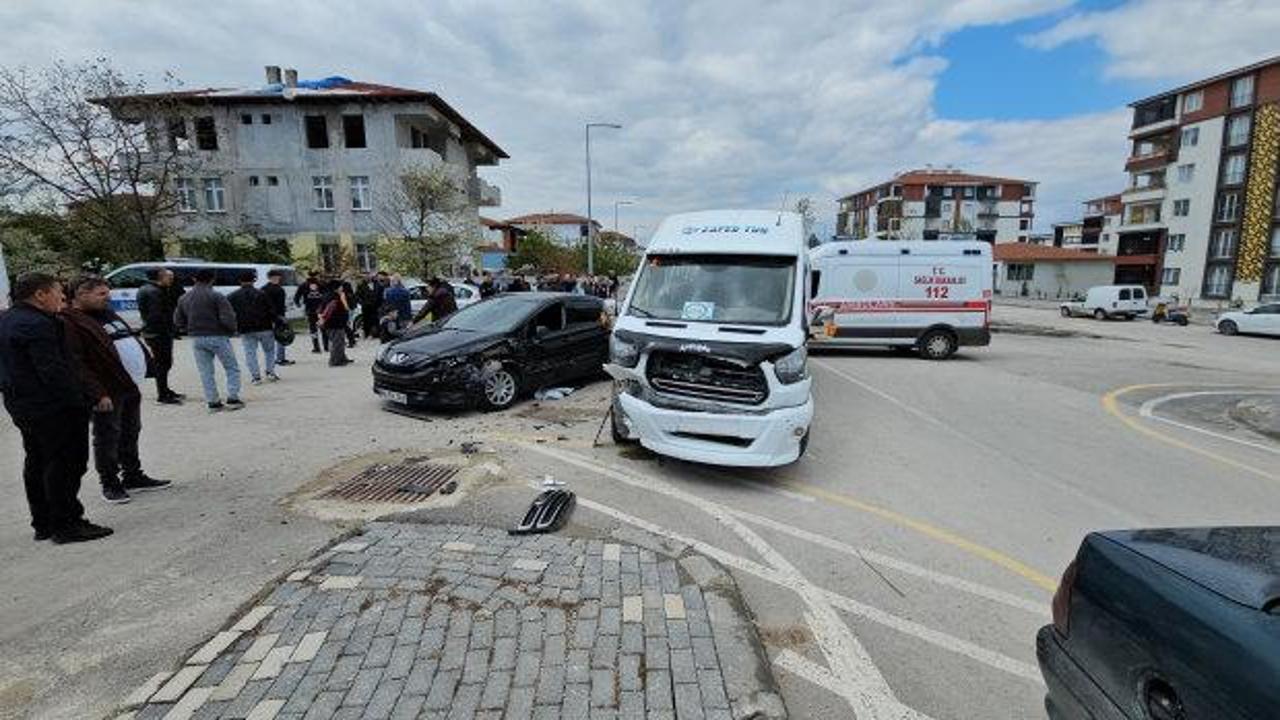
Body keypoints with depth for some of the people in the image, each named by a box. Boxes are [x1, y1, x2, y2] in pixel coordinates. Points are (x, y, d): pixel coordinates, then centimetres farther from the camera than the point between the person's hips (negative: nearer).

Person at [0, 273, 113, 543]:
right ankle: (66, 525, 2)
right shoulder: (36, 324, -20)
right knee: (65, 463, -4)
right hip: (51, 407, -11)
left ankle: (43, 524, 26)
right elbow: (52, 370, -24)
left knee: (37, 464, 16)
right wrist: (78, 401, -18)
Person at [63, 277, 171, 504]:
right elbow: (76, 364, -19)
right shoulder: (69, 322, -13)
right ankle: (110, 483, 15)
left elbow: (131, 341, 23)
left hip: (131, 387, 9)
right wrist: (97, 394, -23)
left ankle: (133, 476, 30)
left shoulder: (107, 314, 15)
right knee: (107, 438, 3)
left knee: (130, 434, 17)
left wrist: (144, 366, 15)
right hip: (109, 392, -9)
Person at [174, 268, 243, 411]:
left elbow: (178, 320, 13)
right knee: (232, 369, 5)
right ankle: (232, 399, -1)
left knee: (206, 373, 10)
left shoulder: (184, 298, 9)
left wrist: (190, 331, 19)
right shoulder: (217, 296, -11)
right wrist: (232, 330, 0)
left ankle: (212, 402, 11)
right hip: (217, 337, -5)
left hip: (196, 339, 5)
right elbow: (227, 318, -17)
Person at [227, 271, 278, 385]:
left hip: (245, 330, 1)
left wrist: (234, 326, 13)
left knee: (250, 353, 5)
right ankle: (271, 372, 11)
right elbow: (271, 310, -3)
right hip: (264, 328, -1)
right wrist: (273, 322, 6)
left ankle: (256, 376, 3)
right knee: (269, 350, 13)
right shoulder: (261, 294, -2)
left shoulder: (232, 297, 5)